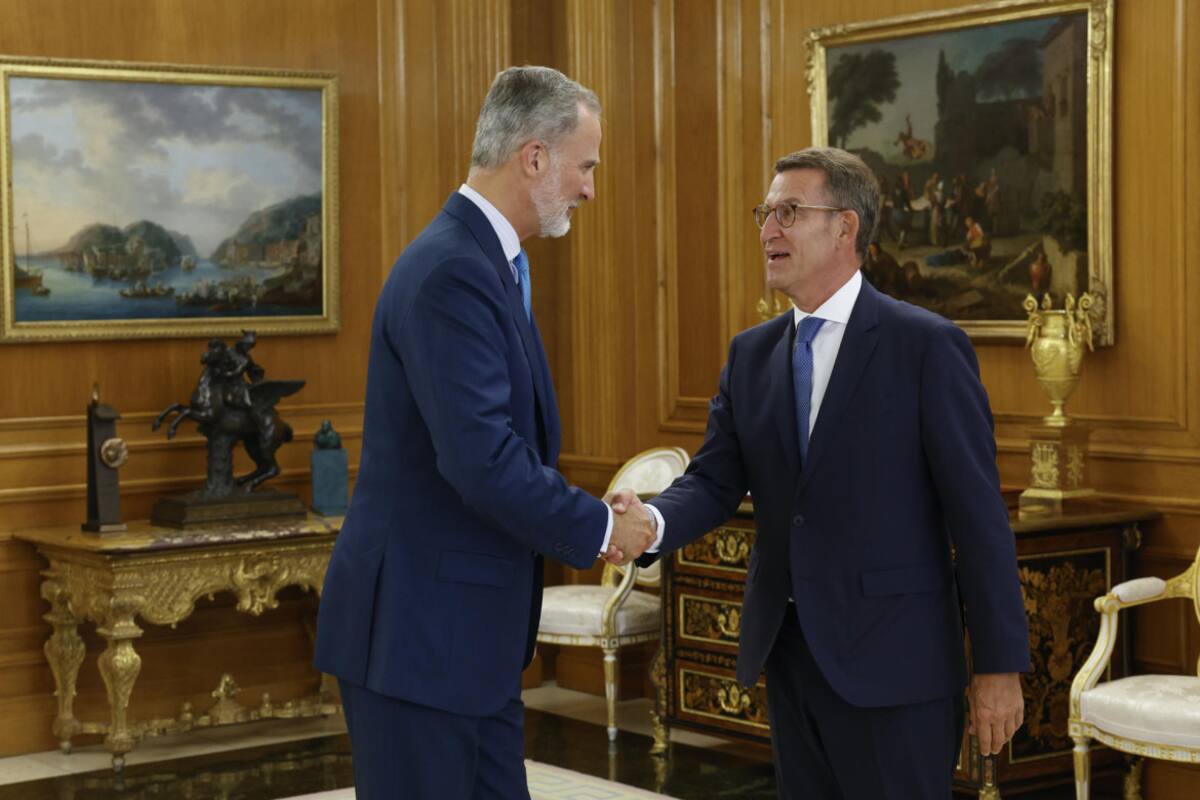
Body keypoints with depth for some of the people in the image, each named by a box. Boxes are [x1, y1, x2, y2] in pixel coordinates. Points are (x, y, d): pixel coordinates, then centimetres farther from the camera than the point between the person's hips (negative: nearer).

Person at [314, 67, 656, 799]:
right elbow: (482, 461, -28)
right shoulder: (452, 272, -21)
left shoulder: (488, 262, 12)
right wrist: (599, 528, -15)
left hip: (466, 626, 10)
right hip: (418, 628, -10)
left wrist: (584, 517, 6)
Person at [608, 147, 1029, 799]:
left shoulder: (928, 346, -9)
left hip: (891, 662, -6)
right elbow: (714, 479, 4)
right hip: (786, 648, 6)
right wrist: (651, 522, -19)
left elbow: (976, 511, -10)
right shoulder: (751, 354, 10)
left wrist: (1000, 665, -11)